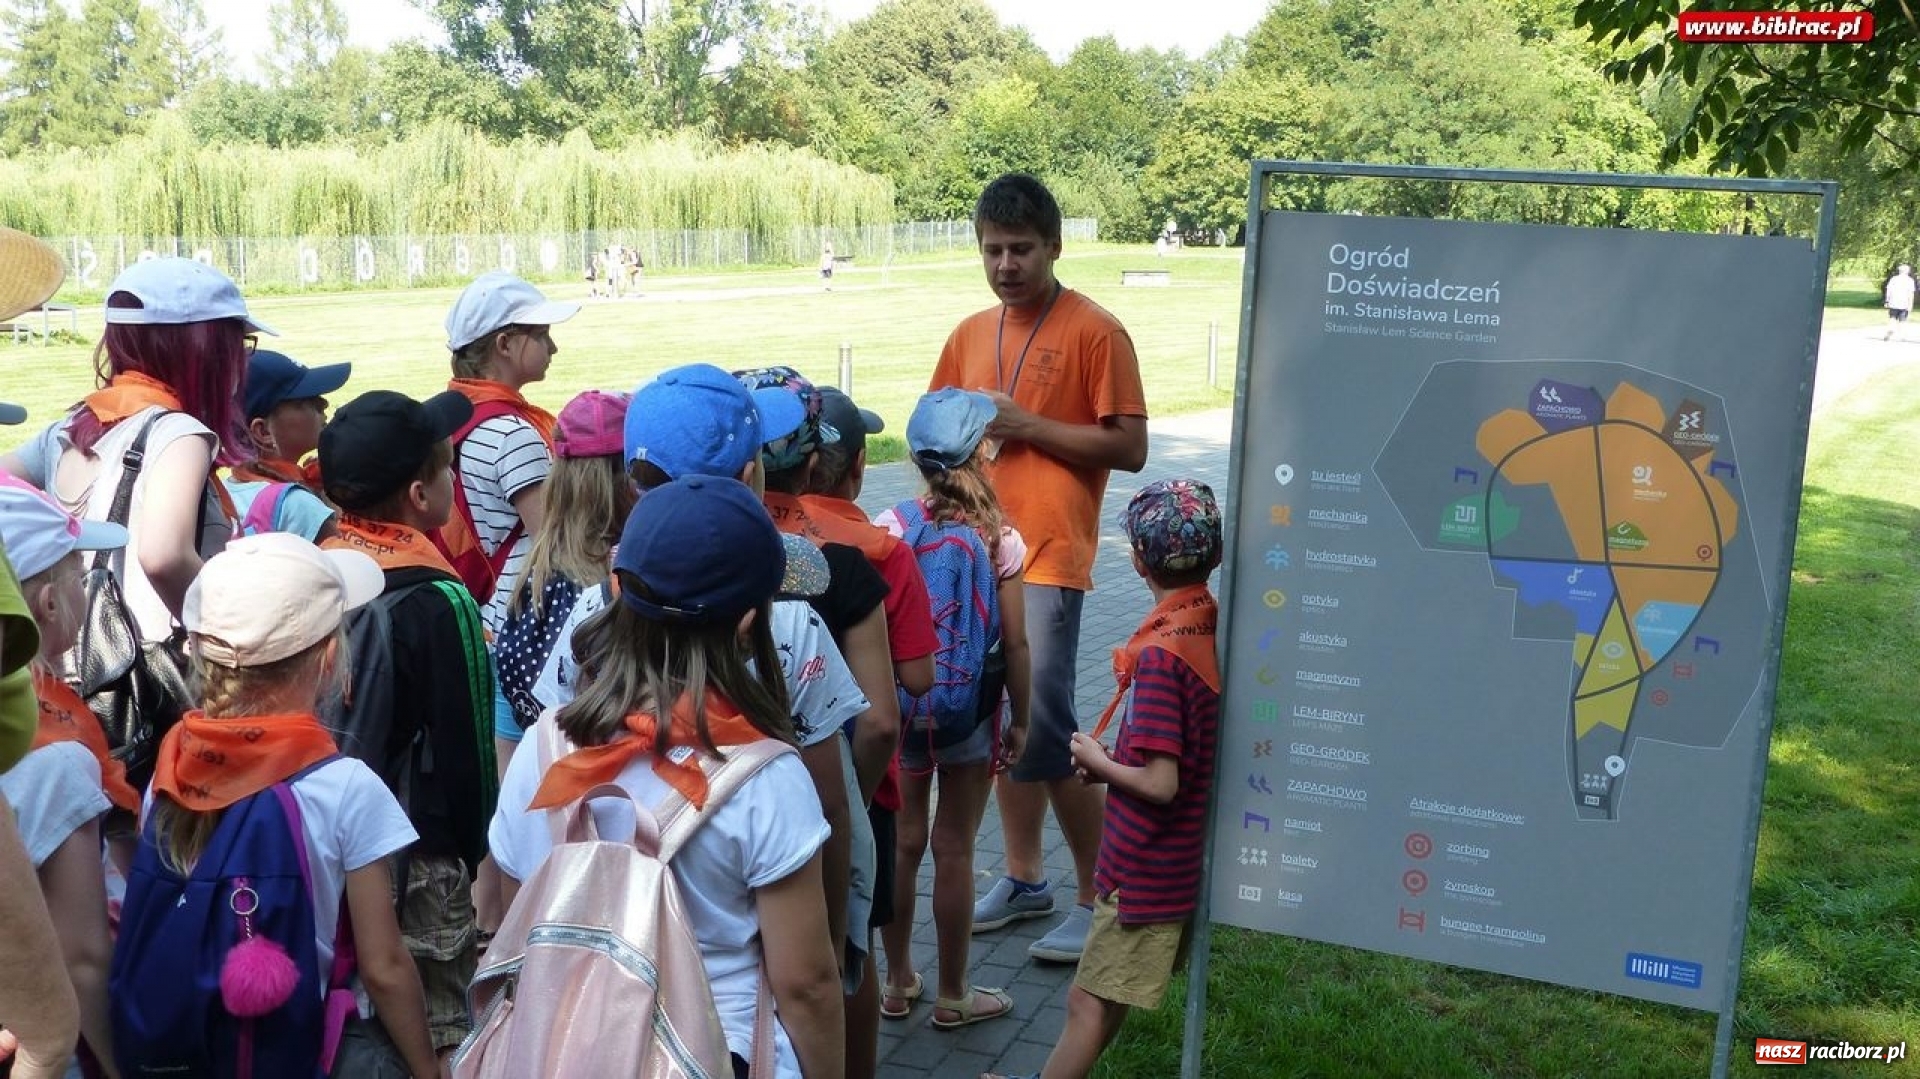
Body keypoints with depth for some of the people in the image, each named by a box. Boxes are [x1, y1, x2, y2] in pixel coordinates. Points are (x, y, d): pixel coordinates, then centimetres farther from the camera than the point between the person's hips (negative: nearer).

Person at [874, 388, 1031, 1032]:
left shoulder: (889, 530, -10)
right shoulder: (1000, 540, -12)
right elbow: (1014, 643, -8)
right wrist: (1020, 719, 4)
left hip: (900, 706, 2)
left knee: (902, 842, 15)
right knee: (954, 849, 9)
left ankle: (898, 982, 29)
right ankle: (952, 996, 22)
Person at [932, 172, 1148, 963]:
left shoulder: (1095, 332, -6)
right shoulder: (971, 334, 13)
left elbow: (1129, 448, -9)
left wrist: (1027, 425, -14)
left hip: (1046, 558, -6)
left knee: (1042, 725, -9)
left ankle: (1098, 895, 6)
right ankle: (1023, 878, 26)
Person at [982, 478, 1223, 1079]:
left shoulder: (1158, 653, -25)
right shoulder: (1216, 626, -1)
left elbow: (1160, 783, -26)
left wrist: (1100, 763, -9)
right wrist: (1115, 761, 7)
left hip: (1147, 865, -8)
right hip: (1189, 853, 8)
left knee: (1090, 1001, 5)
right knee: (1100, 994, 21)